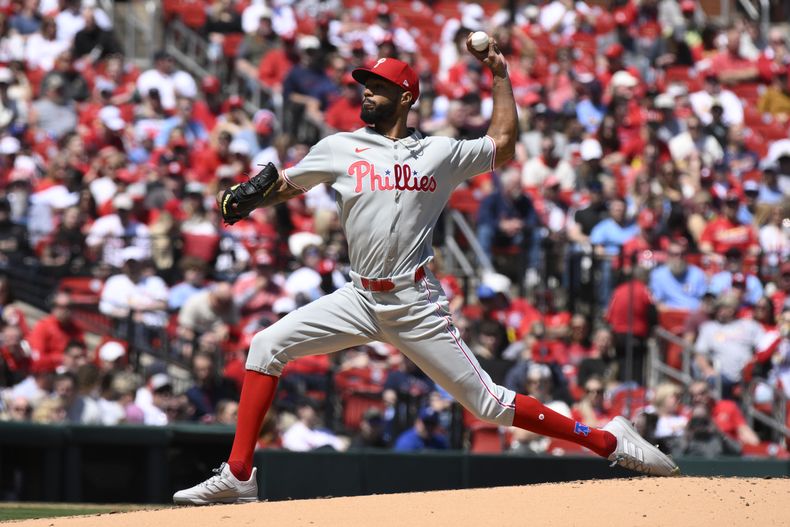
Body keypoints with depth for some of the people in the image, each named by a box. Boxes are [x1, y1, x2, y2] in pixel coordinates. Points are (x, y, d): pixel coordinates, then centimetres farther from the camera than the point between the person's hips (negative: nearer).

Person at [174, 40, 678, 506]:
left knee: (487, 402, -5)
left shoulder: (440, 153, 6)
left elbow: (504, 143, 19)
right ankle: (238, 476, -9)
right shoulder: (340, 148, 8)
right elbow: (284, 186, 12)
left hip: (418, 305, -2)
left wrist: (499, 75, 14)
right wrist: (247, 198, -10)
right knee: (267, 346, -11)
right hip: (360, 299, 2)